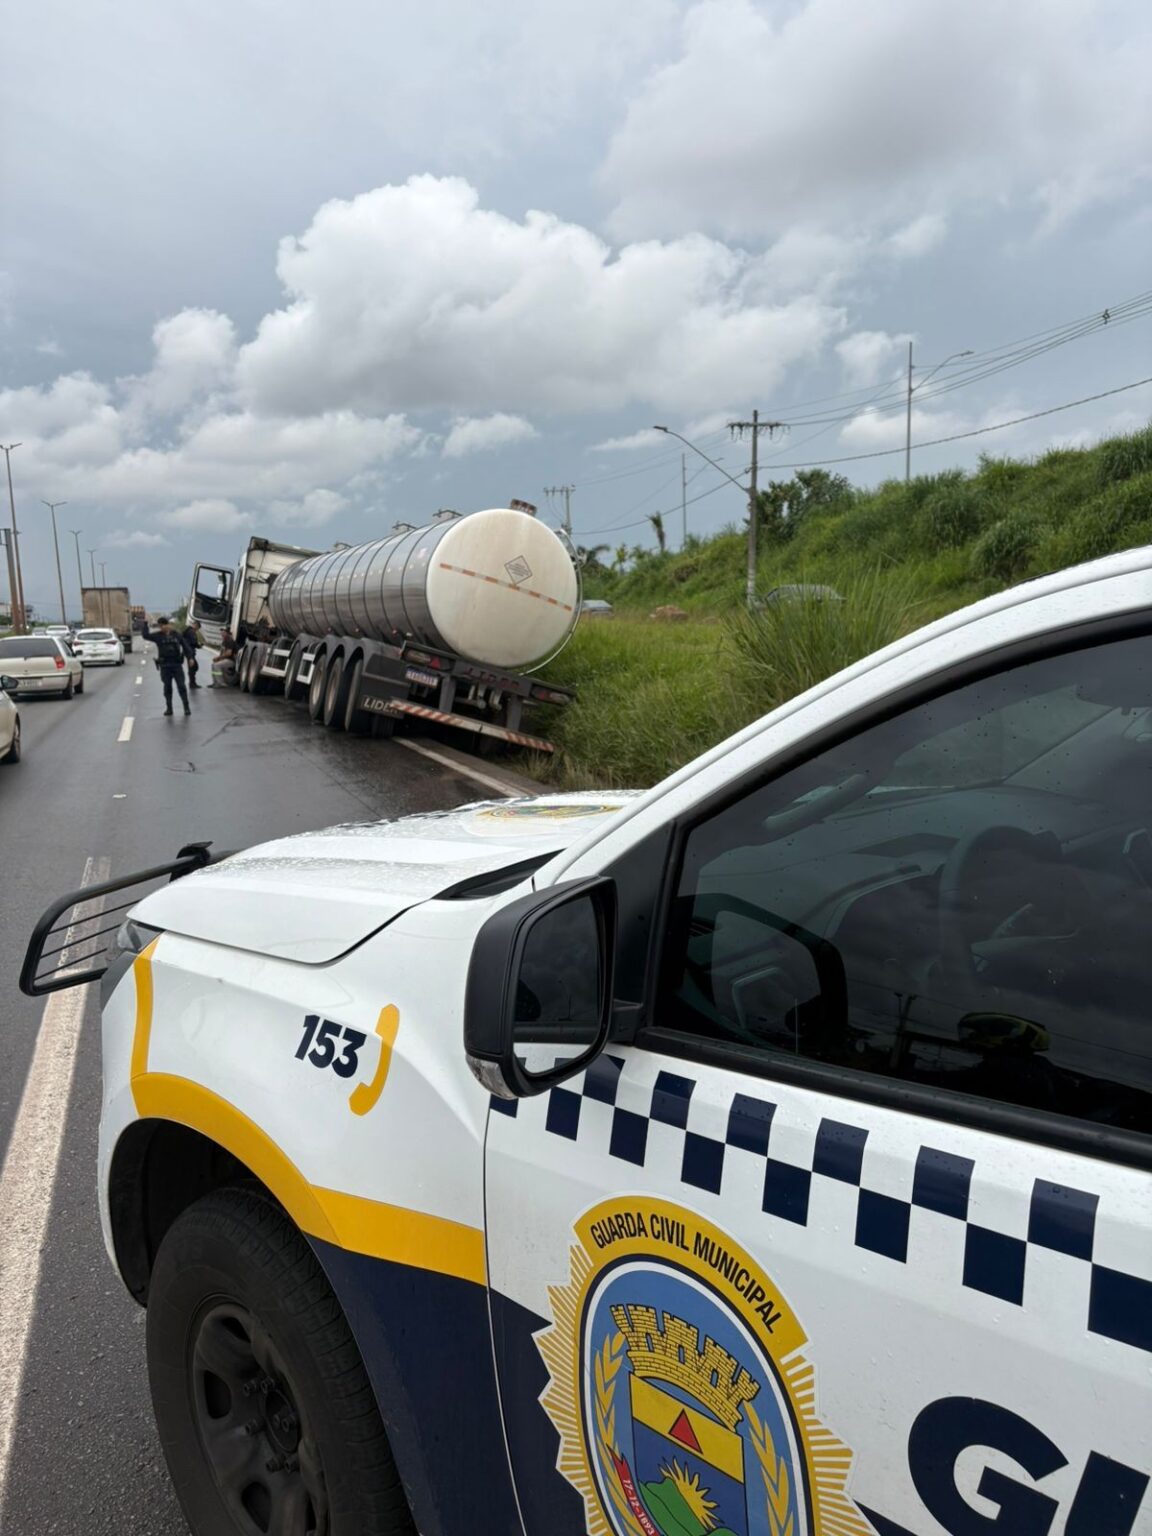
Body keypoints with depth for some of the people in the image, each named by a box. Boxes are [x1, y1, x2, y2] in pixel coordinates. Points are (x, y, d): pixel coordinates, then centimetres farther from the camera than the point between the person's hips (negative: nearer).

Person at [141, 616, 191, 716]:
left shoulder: (176, 634, 3)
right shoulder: (158, 636, 2)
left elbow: (185, 646, 9)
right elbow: (146, 635, -10)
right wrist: (145, 624, -12)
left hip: (177, 664, -1)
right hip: (165, 666, 1)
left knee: (181, 686, -1)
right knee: (167, 687, 6)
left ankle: (187, 707, 4)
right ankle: (169, 708, 13)